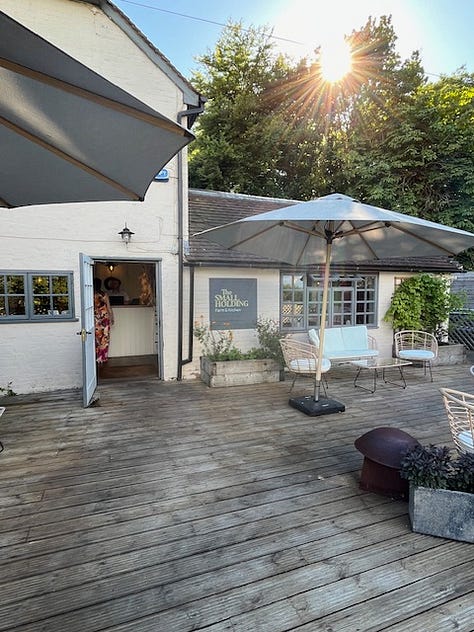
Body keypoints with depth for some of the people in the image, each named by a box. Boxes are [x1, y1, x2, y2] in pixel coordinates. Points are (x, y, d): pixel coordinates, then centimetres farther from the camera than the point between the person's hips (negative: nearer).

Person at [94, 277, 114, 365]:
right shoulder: (104, 295, -4)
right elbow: (109, 308, -1)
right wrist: (112, 318, 11)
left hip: (95, 319, 0)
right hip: (105, 318, 0)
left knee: (96, 339, 8)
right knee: (104, 339, 7)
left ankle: (97, 359, 11)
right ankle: (103, 359, 12)